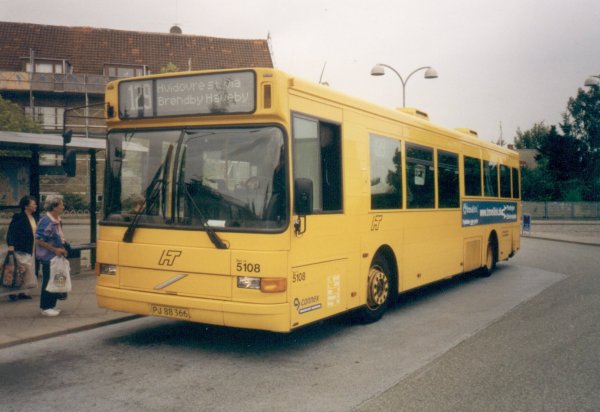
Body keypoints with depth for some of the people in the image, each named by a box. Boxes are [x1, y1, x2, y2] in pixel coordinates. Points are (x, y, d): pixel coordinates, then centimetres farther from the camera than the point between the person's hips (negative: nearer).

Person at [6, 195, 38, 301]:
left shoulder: (34, 218, 12)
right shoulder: (18, 217, -9)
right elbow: (11, 232, -14)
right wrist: (10, 245, -26)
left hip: (32, 250, 7)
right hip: (21, 249, -7)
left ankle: (21, 292, 15)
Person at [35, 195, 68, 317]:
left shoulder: (57, 220, 7)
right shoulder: (46, 221, -20)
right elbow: (39, 240, -21)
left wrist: (62, 247, 8)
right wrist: (55, 250, -20)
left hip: (56, 256, 9)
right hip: (48, 257, -9)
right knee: (48, 281, 0)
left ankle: (51, 305, 25)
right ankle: (45, 308, 11)